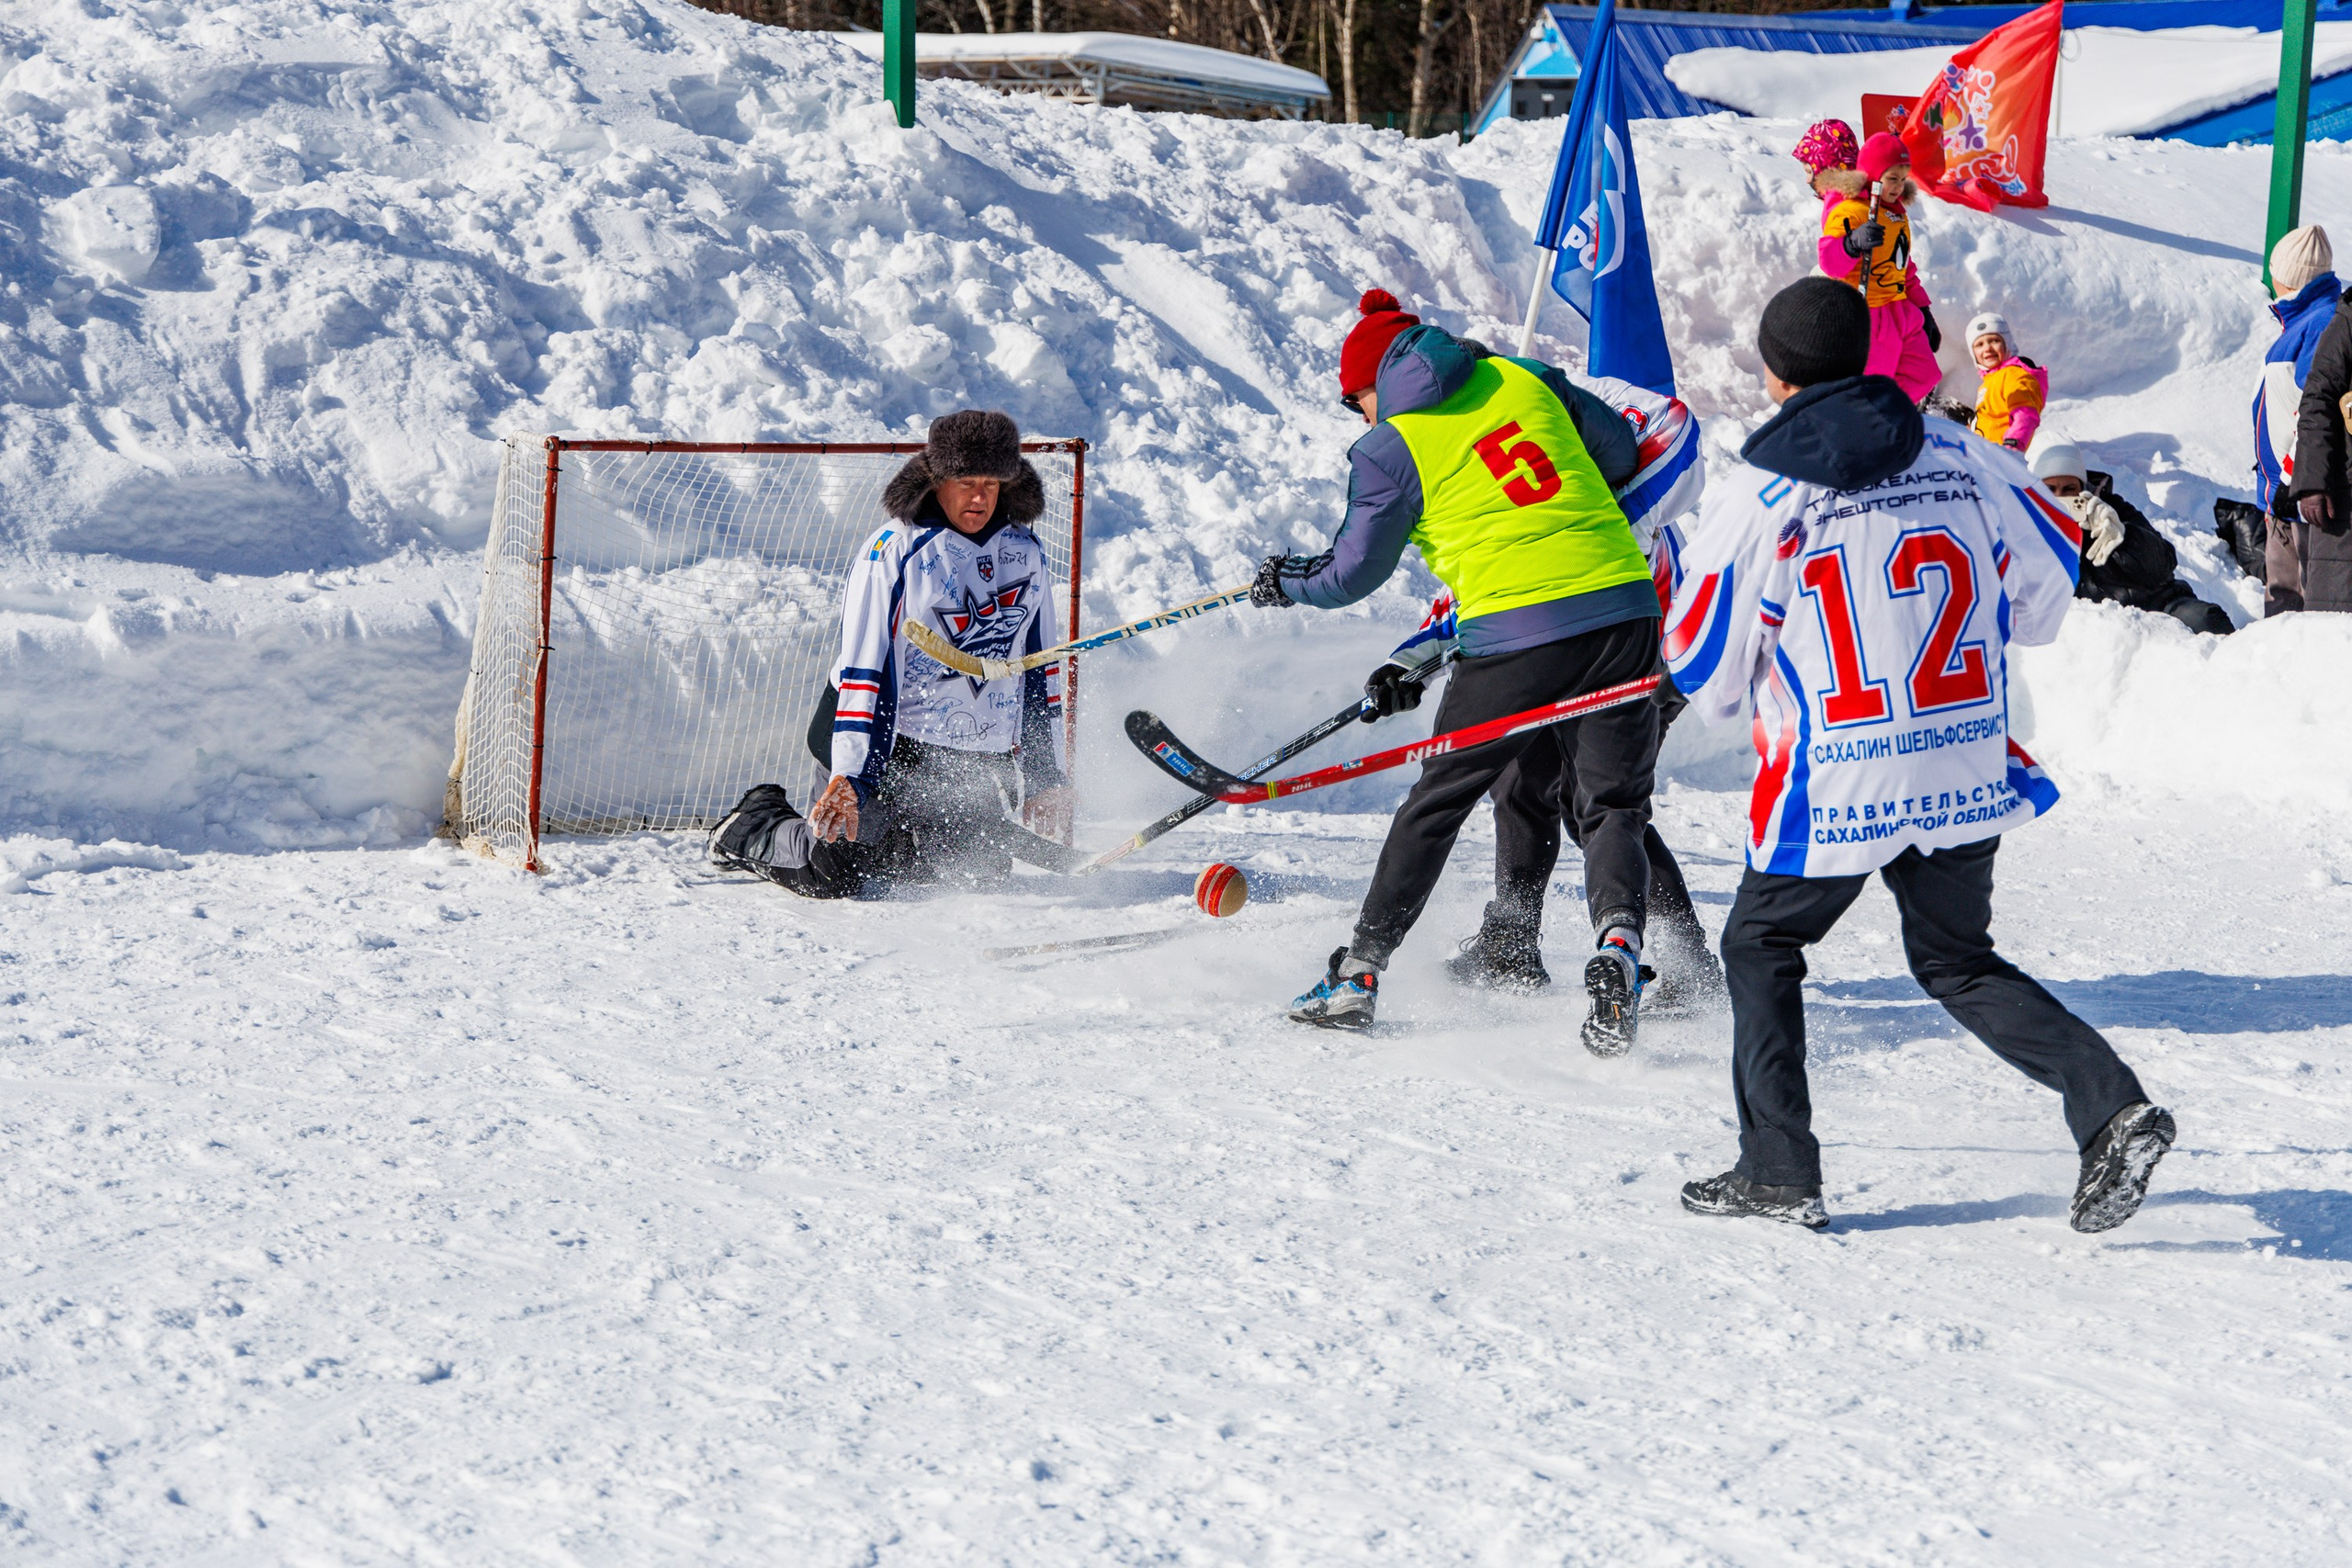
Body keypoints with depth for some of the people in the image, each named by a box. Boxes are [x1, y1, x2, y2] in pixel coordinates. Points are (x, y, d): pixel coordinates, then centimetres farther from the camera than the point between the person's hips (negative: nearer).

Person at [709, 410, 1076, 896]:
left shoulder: (1024, 554, 3)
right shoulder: (894, 551, -15)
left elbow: (1040, 666, 11)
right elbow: (863, 670, -19)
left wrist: (1044, 779, 9)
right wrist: (849, 776, -27)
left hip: (971, 760, 6)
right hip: (885, 740, -5)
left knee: (982, 872, 9)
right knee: (834, 874, -14)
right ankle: (750, 829, 17)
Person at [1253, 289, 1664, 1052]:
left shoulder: (1391, 449, 1)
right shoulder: (1522, 379, 12)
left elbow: (1352, 574, 8)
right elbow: (1620, 453, 20)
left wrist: (1284, 581, 28)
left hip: (1517, 638, -3)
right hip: (1624, 611, 3)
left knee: (1435, 803, 12)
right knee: (1613, 808, 10)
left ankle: (1360, 970, 18)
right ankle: (1619, 942, -17)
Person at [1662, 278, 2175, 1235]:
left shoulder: (1753, 500, -10)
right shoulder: (1967, 463, 0)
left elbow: (1705, 677, -4)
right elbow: (2045, 598, 10)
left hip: (1834, 790, -4)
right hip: (1971, 777, 4)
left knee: (1760, 947, 18)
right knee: (1957, 961, 20)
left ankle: (1778, 1171, 13)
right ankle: (2110, 1103, 1)